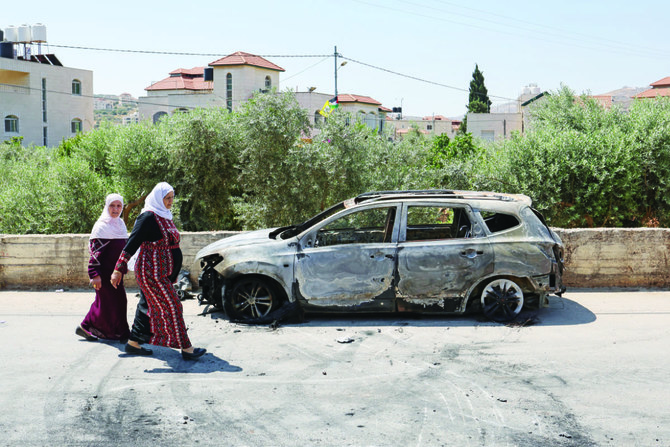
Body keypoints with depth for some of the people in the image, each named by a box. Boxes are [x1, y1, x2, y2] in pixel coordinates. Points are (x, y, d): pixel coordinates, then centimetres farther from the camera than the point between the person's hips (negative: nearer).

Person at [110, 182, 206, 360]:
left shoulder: (165, 216, 14)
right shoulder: (148, 217, -14)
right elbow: (132, 243, -17)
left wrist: (173, 274, 24)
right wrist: (119, 268, -20)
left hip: (162, 273, 9)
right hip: (151, 272, -9)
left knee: (148, 307, 14)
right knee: (172, 306, -6)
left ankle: (133, 343, 23)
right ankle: (186, 348, -1)